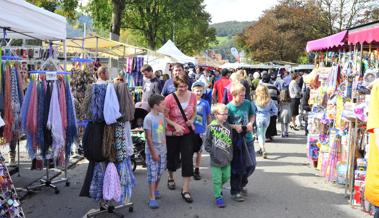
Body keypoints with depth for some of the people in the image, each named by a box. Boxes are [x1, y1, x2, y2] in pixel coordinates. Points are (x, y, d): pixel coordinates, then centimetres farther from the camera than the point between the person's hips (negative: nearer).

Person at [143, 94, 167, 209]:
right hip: (152, 151, -6)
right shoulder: (148, 118, -17)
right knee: (152, 174, -2)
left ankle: (155, 189, 38)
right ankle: (152, 198, 4)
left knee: (160, 172, 15)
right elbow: (148, 137, -17)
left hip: (162, 150, 7)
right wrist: (153, 153, -16)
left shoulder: (161, 116, 4)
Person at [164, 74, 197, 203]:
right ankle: (171, 178, 48)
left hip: (187, 133, 2)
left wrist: (192, 120, -9)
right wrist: (175, 125, -25)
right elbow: (164, 116, -13)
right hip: (172, 134, -2)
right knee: (172, 157, 17)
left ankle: (185, 190, 4)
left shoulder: (192, 96, -7)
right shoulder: (170, 98, -18)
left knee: (188, 160, -4)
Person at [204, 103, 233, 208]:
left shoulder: (228, 126, 1)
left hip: (227, 158, 5)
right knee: (217, 179, 3)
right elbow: (207, 143, -8)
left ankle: (218, 188, 43)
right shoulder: (211, 127, -13)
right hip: (216, 160, -5)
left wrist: (231, 154, 3)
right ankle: (218, 197, 17)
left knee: (226, 176, 17)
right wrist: (212, 153, -11)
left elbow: (231, 141, 9)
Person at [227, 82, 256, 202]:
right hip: (235, 140, -5)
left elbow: (252, 115, 14)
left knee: (251, 164, 12)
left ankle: (242, 184, 37)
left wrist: (251, 123, -5)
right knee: (237, 167, 3)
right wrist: (234, 126, -20)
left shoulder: (247, 103, -4)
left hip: (248, 138, 5)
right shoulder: (228, 108, -16)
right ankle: (235, 191, 19)